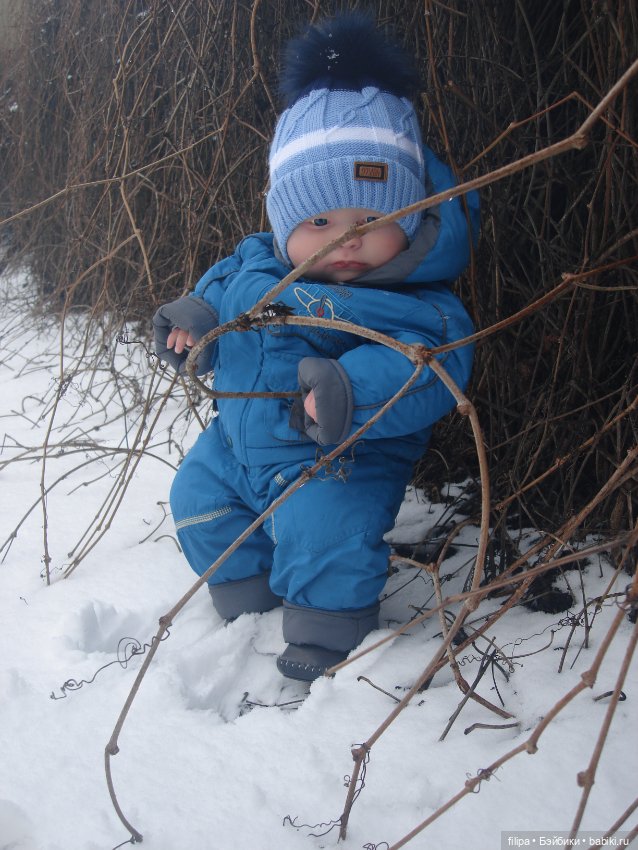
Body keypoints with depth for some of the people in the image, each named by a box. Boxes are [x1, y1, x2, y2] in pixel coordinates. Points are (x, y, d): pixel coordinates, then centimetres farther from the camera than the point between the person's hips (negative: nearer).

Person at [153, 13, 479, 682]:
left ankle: (329, 630, 4)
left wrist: (354, 388, -51)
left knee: (325, 530, -26)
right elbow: (222, 290, 15)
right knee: (197, 497, 15)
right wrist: (193, 319, -5)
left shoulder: (418, 300, -21)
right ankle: (246, 598, 37)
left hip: (341, 461, -6)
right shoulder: (255, 264, -4)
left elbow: (429, 362, -36)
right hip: (238, 443, 7)